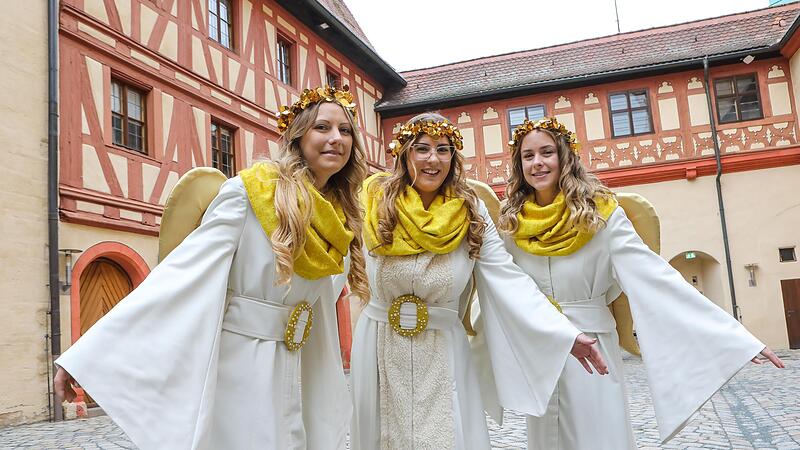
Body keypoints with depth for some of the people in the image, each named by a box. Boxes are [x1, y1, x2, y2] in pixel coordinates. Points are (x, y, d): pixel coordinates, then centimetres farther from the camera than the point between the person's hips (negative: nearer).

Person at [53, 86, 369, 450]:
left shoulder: (338, 219, 5)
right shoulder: (249, 192, -14)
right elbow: (184, 272, -19)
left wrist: (328, 397, 19)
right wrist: (89, 354, -23)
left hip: (287, 374, 6)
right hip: (232, 363, -6)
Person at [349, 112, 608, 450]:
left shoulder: (471, 212, -5)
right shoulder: (375, 200, -7)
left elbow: (509, 279, -9)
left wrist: (567, 334, -15)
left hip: (443, 350, 0)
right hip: (380, 345, 0)